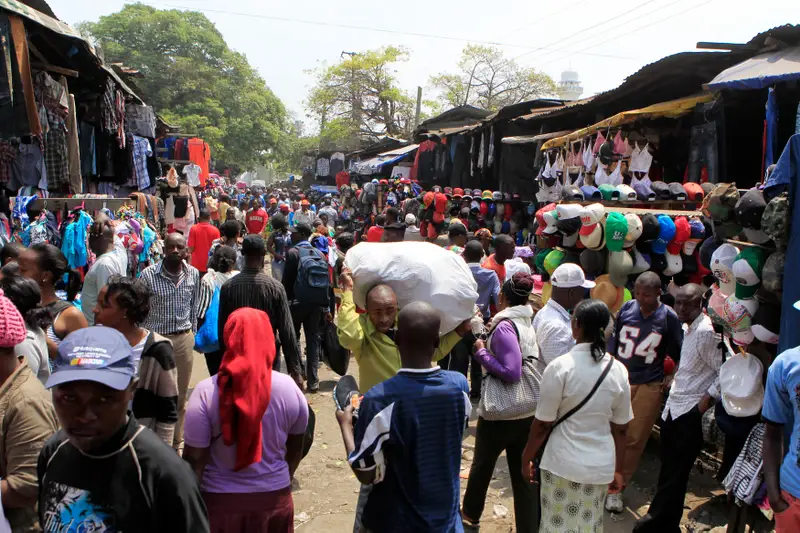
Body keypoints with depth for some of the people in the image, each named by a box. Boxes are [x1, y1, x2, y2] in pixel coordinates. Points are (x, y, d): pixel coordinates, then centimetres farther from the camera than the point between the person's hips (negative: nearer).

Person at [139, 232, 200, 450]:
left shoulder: (193, 274, -1)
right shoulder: (148, 274, -11)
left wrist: (191, 334, 11)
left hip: (184, 340, 3)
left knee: (180, 397, 13)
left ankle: (175, 443, 29)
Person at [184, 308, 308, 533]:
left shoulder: (205, 392, -17)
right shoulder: (289, 388, -10)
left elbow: (194, 459, -14)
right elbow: (295, 449, 2)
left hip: (220, 502, -1)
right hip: (274, 498, 2)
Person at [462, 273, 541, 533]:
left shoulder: (504, 326, -19)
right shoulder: (528, 323, 3)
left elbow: (511, 372, -26)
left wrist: (481, 352, -15)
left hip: (501, 413, -6)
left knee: (482, 465, 18)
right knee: (524, 474, 12)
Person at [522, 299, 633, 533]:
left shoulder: (560, 367, -16)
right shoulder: (618, 370, -3)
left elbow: (542, 424, -12)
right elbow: (620, 428, 5)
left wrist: (526, 458, 2)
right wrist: (618, 469, 17)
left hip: (563, 463, -4)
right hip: (601, 465, 4)